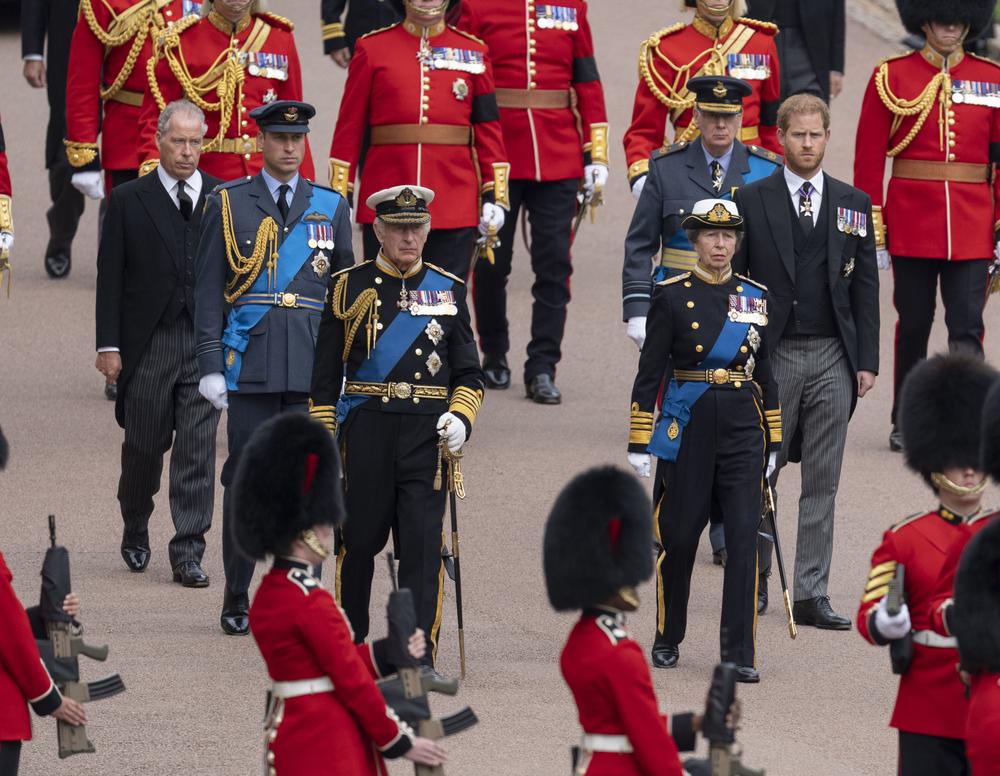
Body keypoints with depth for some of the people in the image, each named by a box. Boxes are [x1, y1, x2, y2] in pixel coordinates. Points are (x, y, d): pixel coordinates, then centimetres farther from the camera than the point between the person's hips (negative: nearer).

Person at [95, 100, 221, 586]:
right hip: (147, 345, 0)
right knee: (144, 446, 9)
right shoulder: (128, 200, 2)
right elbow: (110, 276, 1)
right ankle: (136, 532, 31)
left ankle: (188, 553, -2)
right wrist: (109, 345, -5)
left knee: (198, 450, -4)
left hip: (207, 343, 0)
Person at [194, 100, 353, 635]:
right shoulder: (228, 204, 5)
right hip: (250, 365, -2)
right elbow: (207, 290, 4)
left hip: (312, 365, 2)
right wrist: (210, 364, -3)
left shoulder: (331, 207, 11)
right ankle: (237, 600, 9)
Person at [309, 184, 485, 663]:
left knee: (423, 546, -7)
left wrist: (460, 417, -7)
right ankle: (347, 642, 28)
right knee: (358, 540, 8)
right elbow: (325, 376, 6)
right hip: (365, 432, 0)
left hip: (428, 435, 0)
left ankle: (419, 658, -7)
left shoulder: (448, 290, 9)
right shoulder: (350, 288, 4)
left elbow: (469, 373, 12)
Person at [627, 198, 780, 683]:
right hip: (688, 427, -2)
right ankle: (667, 640, 26)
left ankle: (740, 654, -6)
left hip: (742, 428, 2)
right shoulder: (672, 296, -2)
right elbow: (649, 372, -2)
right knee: (679, 536, 7)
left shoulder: (755, 297, 8)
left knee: (744, 535, -7)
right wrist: (638, 444, -6)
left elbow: (767, 372, 14)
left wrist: (772, 442, 13)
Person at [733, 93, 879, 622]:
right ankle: (755, 578, 21)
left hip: (833, 359, 2)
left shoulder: (853, 204, 8)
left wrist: (867, 360, 3)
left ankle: (811, 594, 5)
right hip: (773, 358, -2)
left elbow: (866, 286, 9)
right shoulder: (751, 200, 1)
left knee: (822, 483, 2)